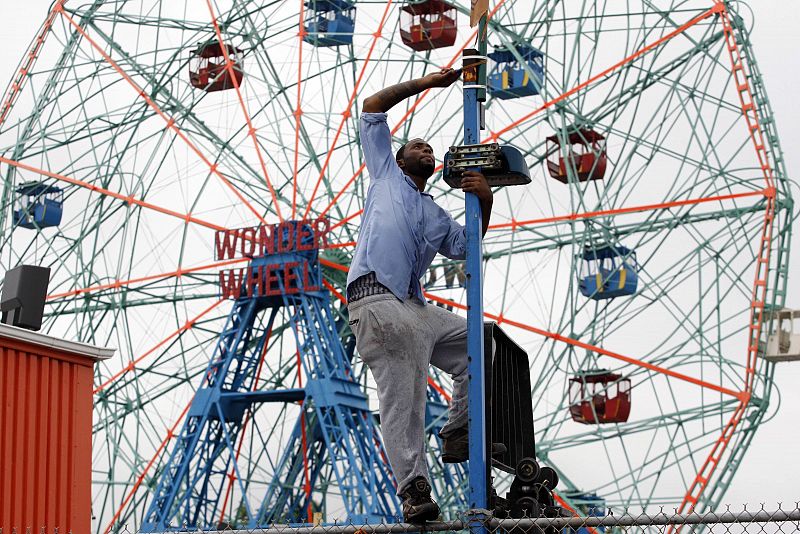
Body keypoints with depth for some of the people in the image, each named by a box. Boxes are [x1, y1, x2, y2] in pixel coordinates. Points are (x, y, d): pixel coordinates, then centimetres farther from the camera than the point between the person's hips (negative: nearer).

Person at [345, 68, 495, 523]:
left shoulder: (436, 217, 34)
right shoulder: (385, 174, 22)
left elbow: (465, 246, 18)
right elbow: (373, 108, 21)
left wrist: (485, 203, 3)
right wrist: (425, 84, 19)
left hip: (415, 310, 7)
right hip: (377, 300, -7)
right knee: (402, 399, -17)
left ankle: (459, 435, 4)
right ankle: (414, 490, -24)